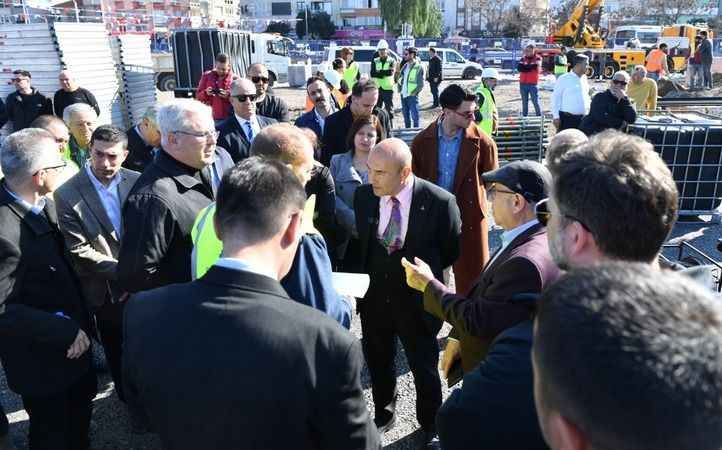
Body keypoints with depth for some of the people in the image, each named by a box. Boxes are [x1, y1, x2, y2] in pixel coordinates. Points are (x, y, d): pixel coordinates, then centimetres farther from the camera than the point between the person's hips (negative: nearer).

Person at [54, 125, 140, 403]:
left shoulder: (136, 181, -8)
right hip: (107, 291, -2)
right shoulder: (67, 195, -15)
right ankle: (127, 396, 41)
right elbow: (79, 249, -16)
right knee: (116, 349, 18)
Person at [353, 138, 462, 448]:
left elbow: (451, 250, -2)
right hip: (374, 297, 4)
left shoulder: (439, 202, -19)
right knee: (378, 362, 21)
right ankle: (383, 414, 47)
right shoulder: (363, 196, -8)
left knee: (424, 367, 14)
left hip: (416, 300, -3)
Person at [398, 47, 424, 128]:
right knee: (406, 116, 16)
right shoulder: (405, 65, 13)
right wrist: (399, 88, 7)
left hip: (412, 95, -8)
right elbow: (400, 78, 21)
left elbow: (421, 83, -11)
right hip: (403, 95, 8)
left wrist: (414, 93, -15)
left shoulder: (419, 67, -9)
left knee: (414, 116, -4)